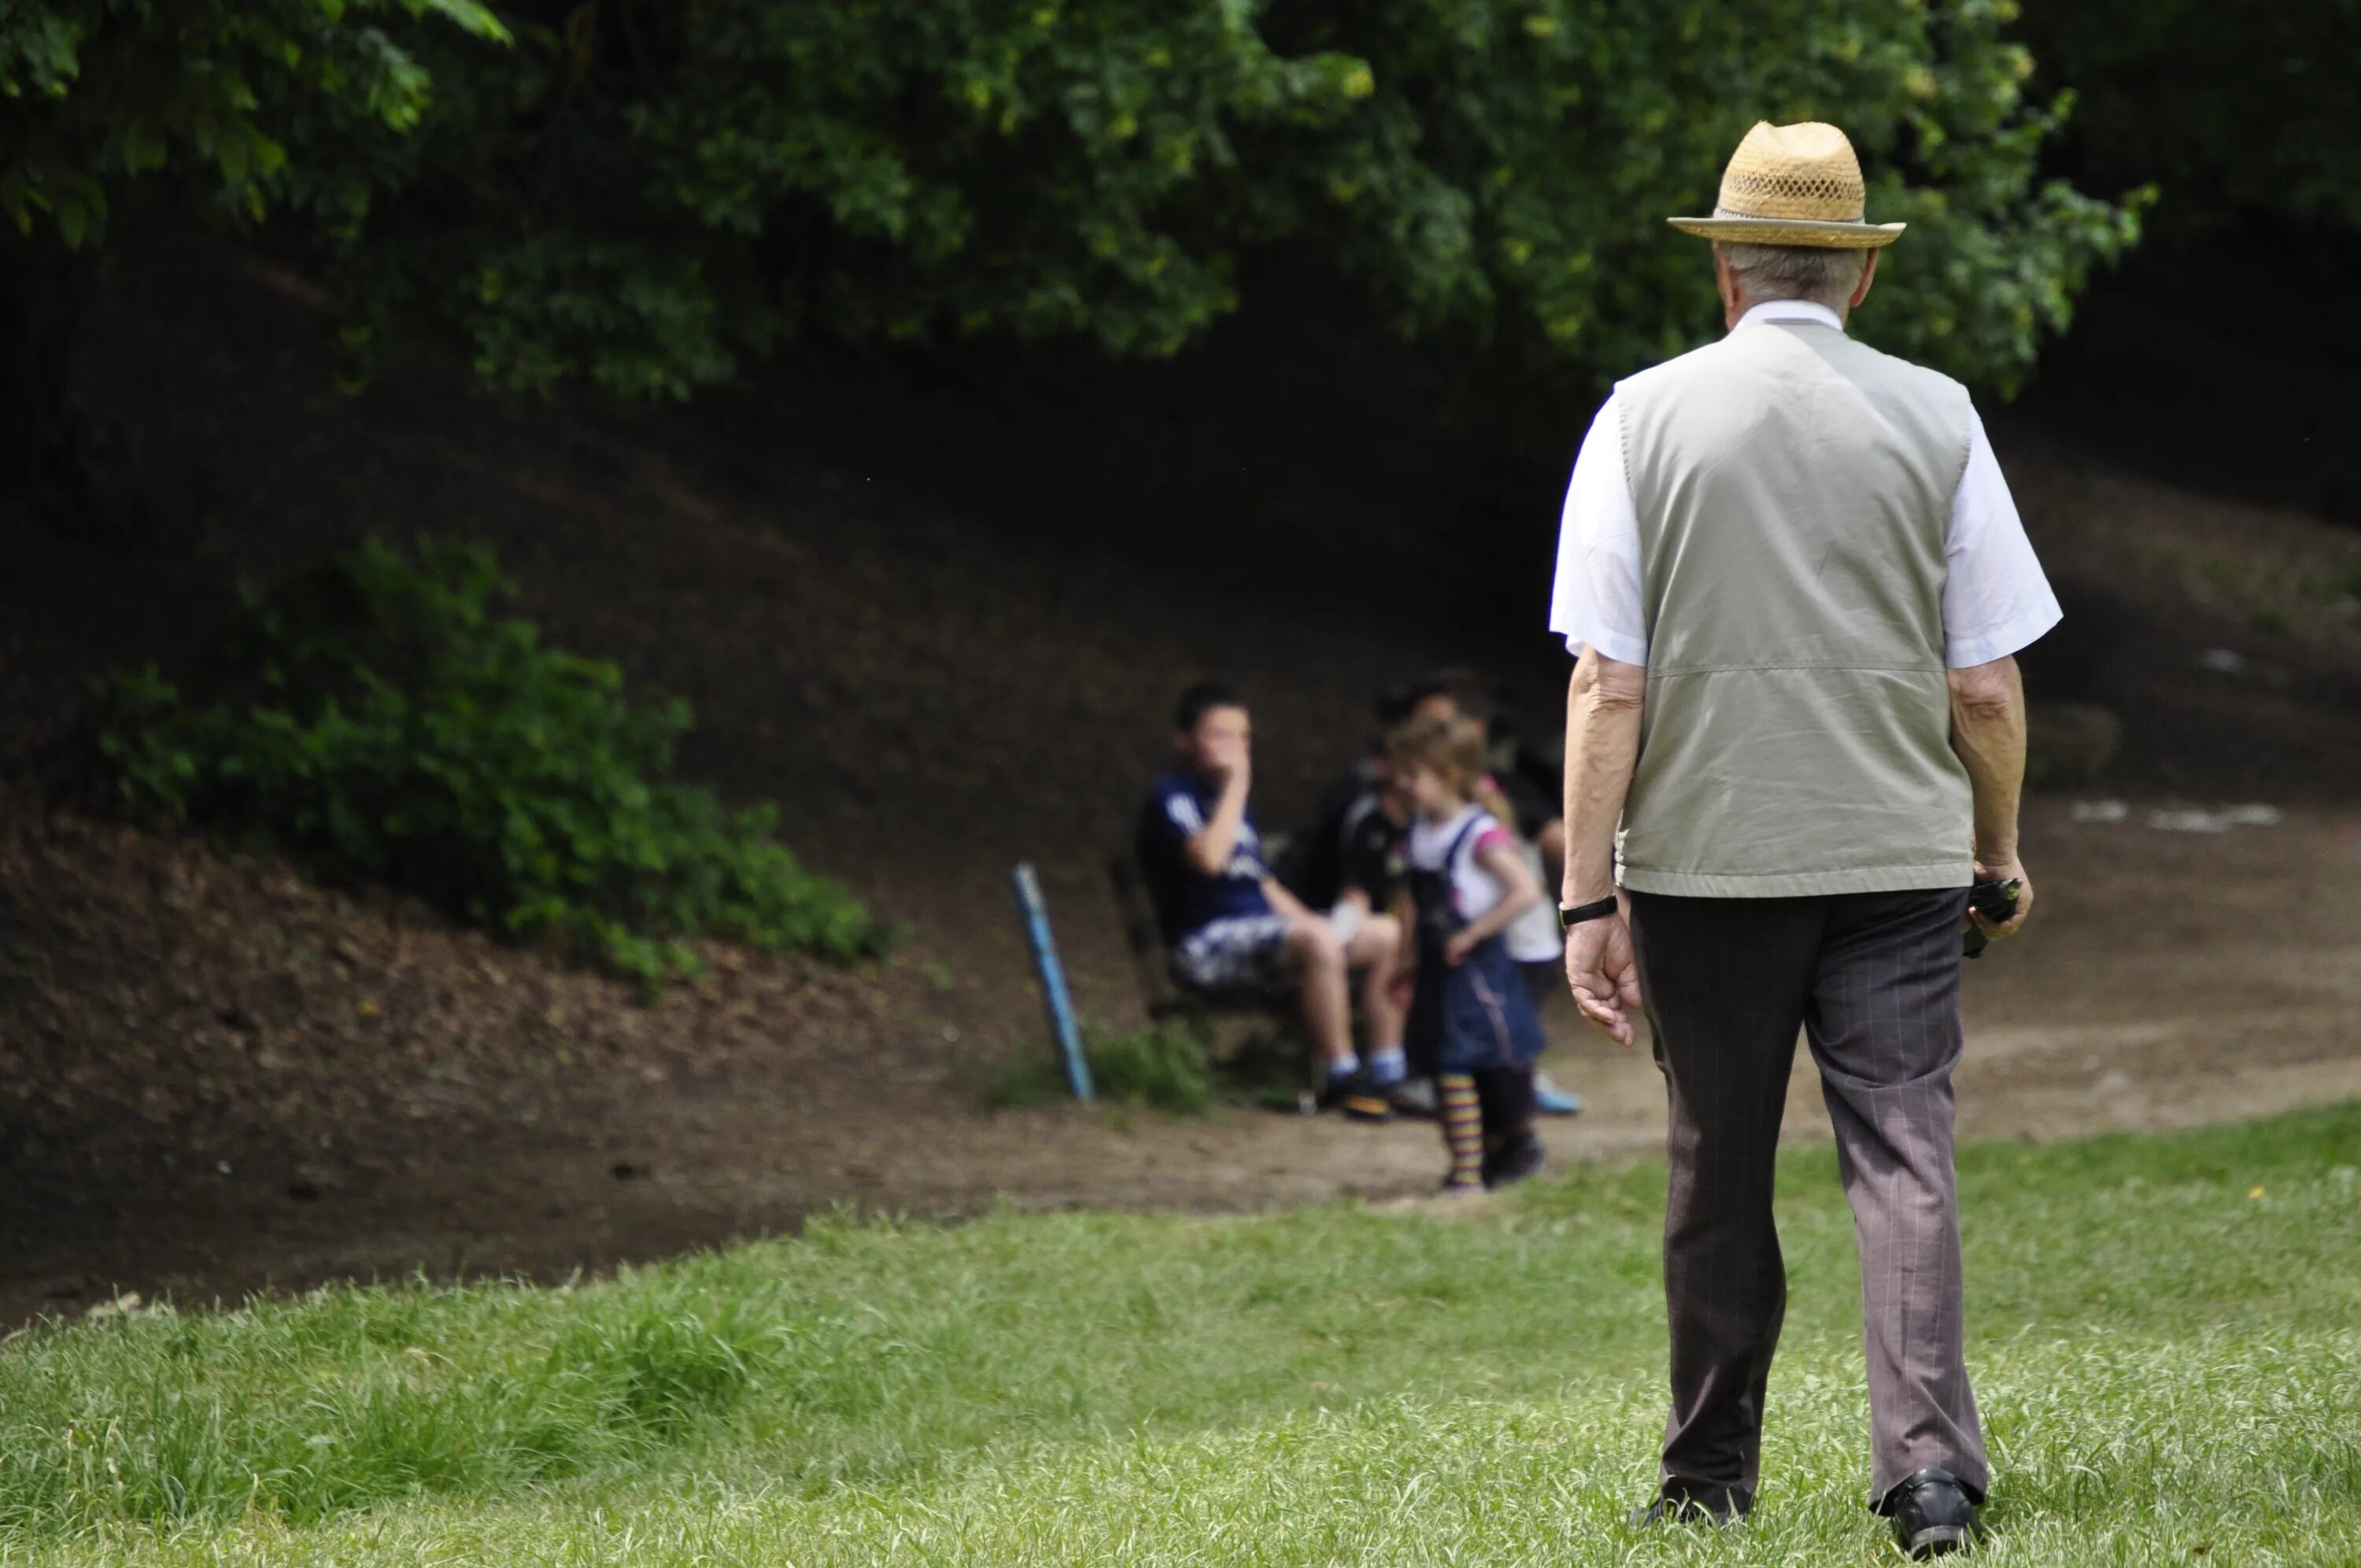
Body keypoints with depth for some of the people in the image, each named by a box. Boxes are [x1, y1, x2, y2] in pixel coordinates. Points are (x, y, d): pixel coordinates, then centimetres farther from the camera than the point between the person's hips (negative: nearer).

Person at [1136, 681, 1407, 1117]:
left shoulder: (1229, 799, 22)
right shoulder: (1171, 798, -6)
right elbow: (1208, 857, -25)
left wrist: (1306, 918, 9)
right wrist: (1236, 785, -17)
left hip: (1261, 926, 10)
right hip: (1207, 944, -10)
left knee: (1388, 934, 4)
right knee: (1319, 942, -34)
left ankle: (1387, 1073, 0)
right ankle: (1340, 1077, -28)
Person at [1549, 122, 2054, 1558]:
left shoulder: (1645, 418, 0)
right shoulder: (1936, 418, 1)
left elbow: (1606, 686, -5)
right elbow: (1987, 686, 2)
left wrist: (1589, 898, -2)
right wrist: (2000, 850, 17)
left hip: (1704, 853, 0)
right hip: (1899, 850, 0)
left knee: (1721, 1172, 10)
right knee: (1903, 1155, -2)